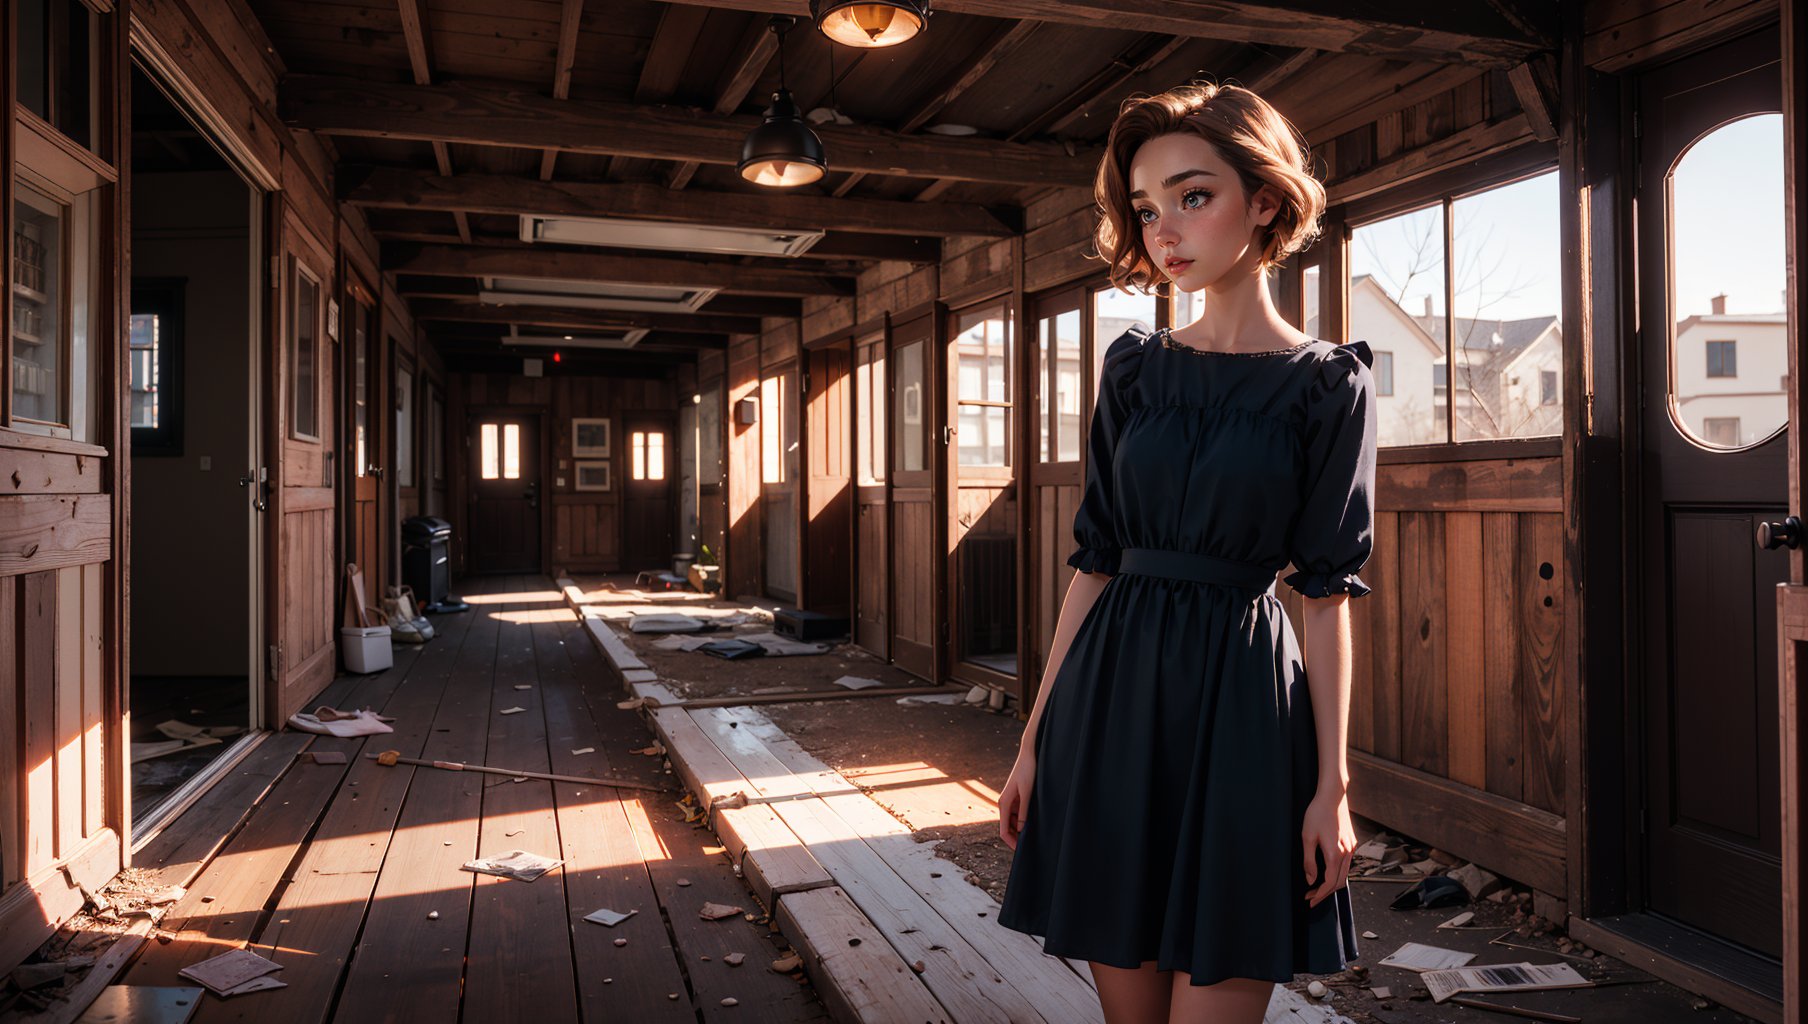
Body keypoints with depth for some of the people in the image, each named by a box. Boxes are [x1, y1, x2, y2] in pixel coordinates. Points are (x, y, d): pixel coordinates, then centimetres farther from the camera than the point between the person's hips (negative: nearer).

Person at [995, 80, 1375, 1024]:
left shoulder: (1328, 384, -2)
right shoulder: (1135, 368, 8)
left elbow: (1327, 591, -3)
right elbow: (1095, 559, 8)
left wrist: (1333, 783, -7)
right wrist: (1036, 736, 6)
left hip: (1242, 699, -3)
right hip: (1112, 697, 4)